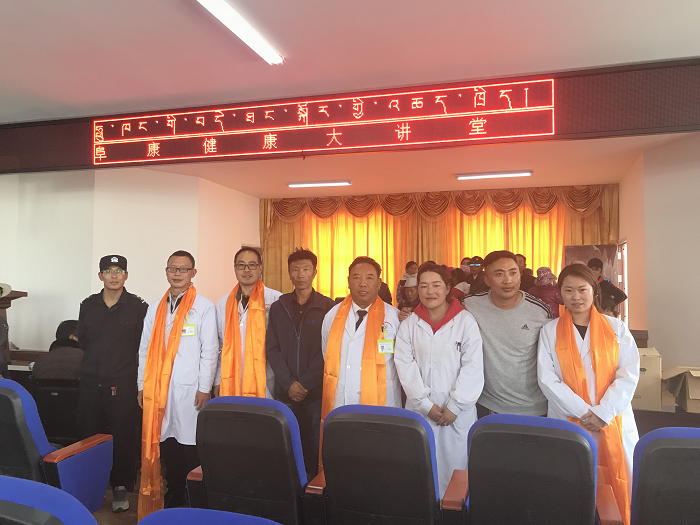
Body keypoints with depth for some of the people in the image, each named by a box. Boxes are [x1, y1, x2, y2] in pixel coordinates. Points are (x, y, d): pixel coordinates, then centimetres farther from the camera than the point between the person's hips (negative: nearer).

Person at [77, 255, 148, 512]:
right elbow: (82, 340, 18)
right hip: (91, 382, 4)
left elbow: (144, 346, 0)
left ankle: (120, 488, 12)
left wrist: (124, 362, 2)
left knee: (123, 437, 0)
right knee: (88, 434, 8)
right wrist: (100, 359, 13)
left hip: (123, 383, -3)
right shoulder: (88, 305, 9)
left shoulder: (138, 306, -2)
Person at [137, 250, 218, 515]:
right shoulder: (155, 308, 12)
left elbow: (210, 351, -5)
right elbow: (145, 350, 13)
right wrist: (142, 385, 9)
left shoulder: (204, 307, -1)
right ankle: (173, 501, 25)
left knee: (190, 449, -1)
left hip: (189, 389, -4)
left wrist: (204, 388, -8)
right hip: (158, 389, 4)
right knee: (165, 446, 10)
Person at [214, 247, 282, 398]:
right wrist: (218, 380, 11)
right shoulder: (224, 303, 11)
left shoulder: (276, 300, -2)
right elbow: (220, 345, 15)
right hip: (230, 383, 3)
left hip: (265, 384, -3)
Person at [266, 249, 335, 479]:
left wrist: (305, 383, -10)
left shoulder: (327, 307, 0)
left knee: (316, 449, 2)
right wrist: (289, 384, -7)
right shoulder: (278, 307, 8)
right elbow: (272, 348, 3)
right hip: (285, 392, 2)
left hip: (316, 391, -2)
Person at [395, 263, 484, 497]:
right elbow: (405, 366, -2)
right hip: (419, 411, 2)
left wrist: (455, 407, -9)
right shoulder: (409, 325, 5)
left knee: (455, 465, 3)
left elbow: (473, 367, -6)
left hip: (457, 413, -2)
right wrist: (426, 404, -9)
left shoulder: (466, 321, -2)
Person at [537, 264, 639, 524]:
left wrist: (602, 413, -13)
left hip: (613, 421, 1)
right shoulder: (550, 331, 1)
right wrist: (584, 412, -14)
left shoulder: (616, 328, 3)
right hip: (568, 423, -1)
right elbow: (547, 379, -6)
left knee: (618, 485, 7)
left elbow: (628, 375, -3)